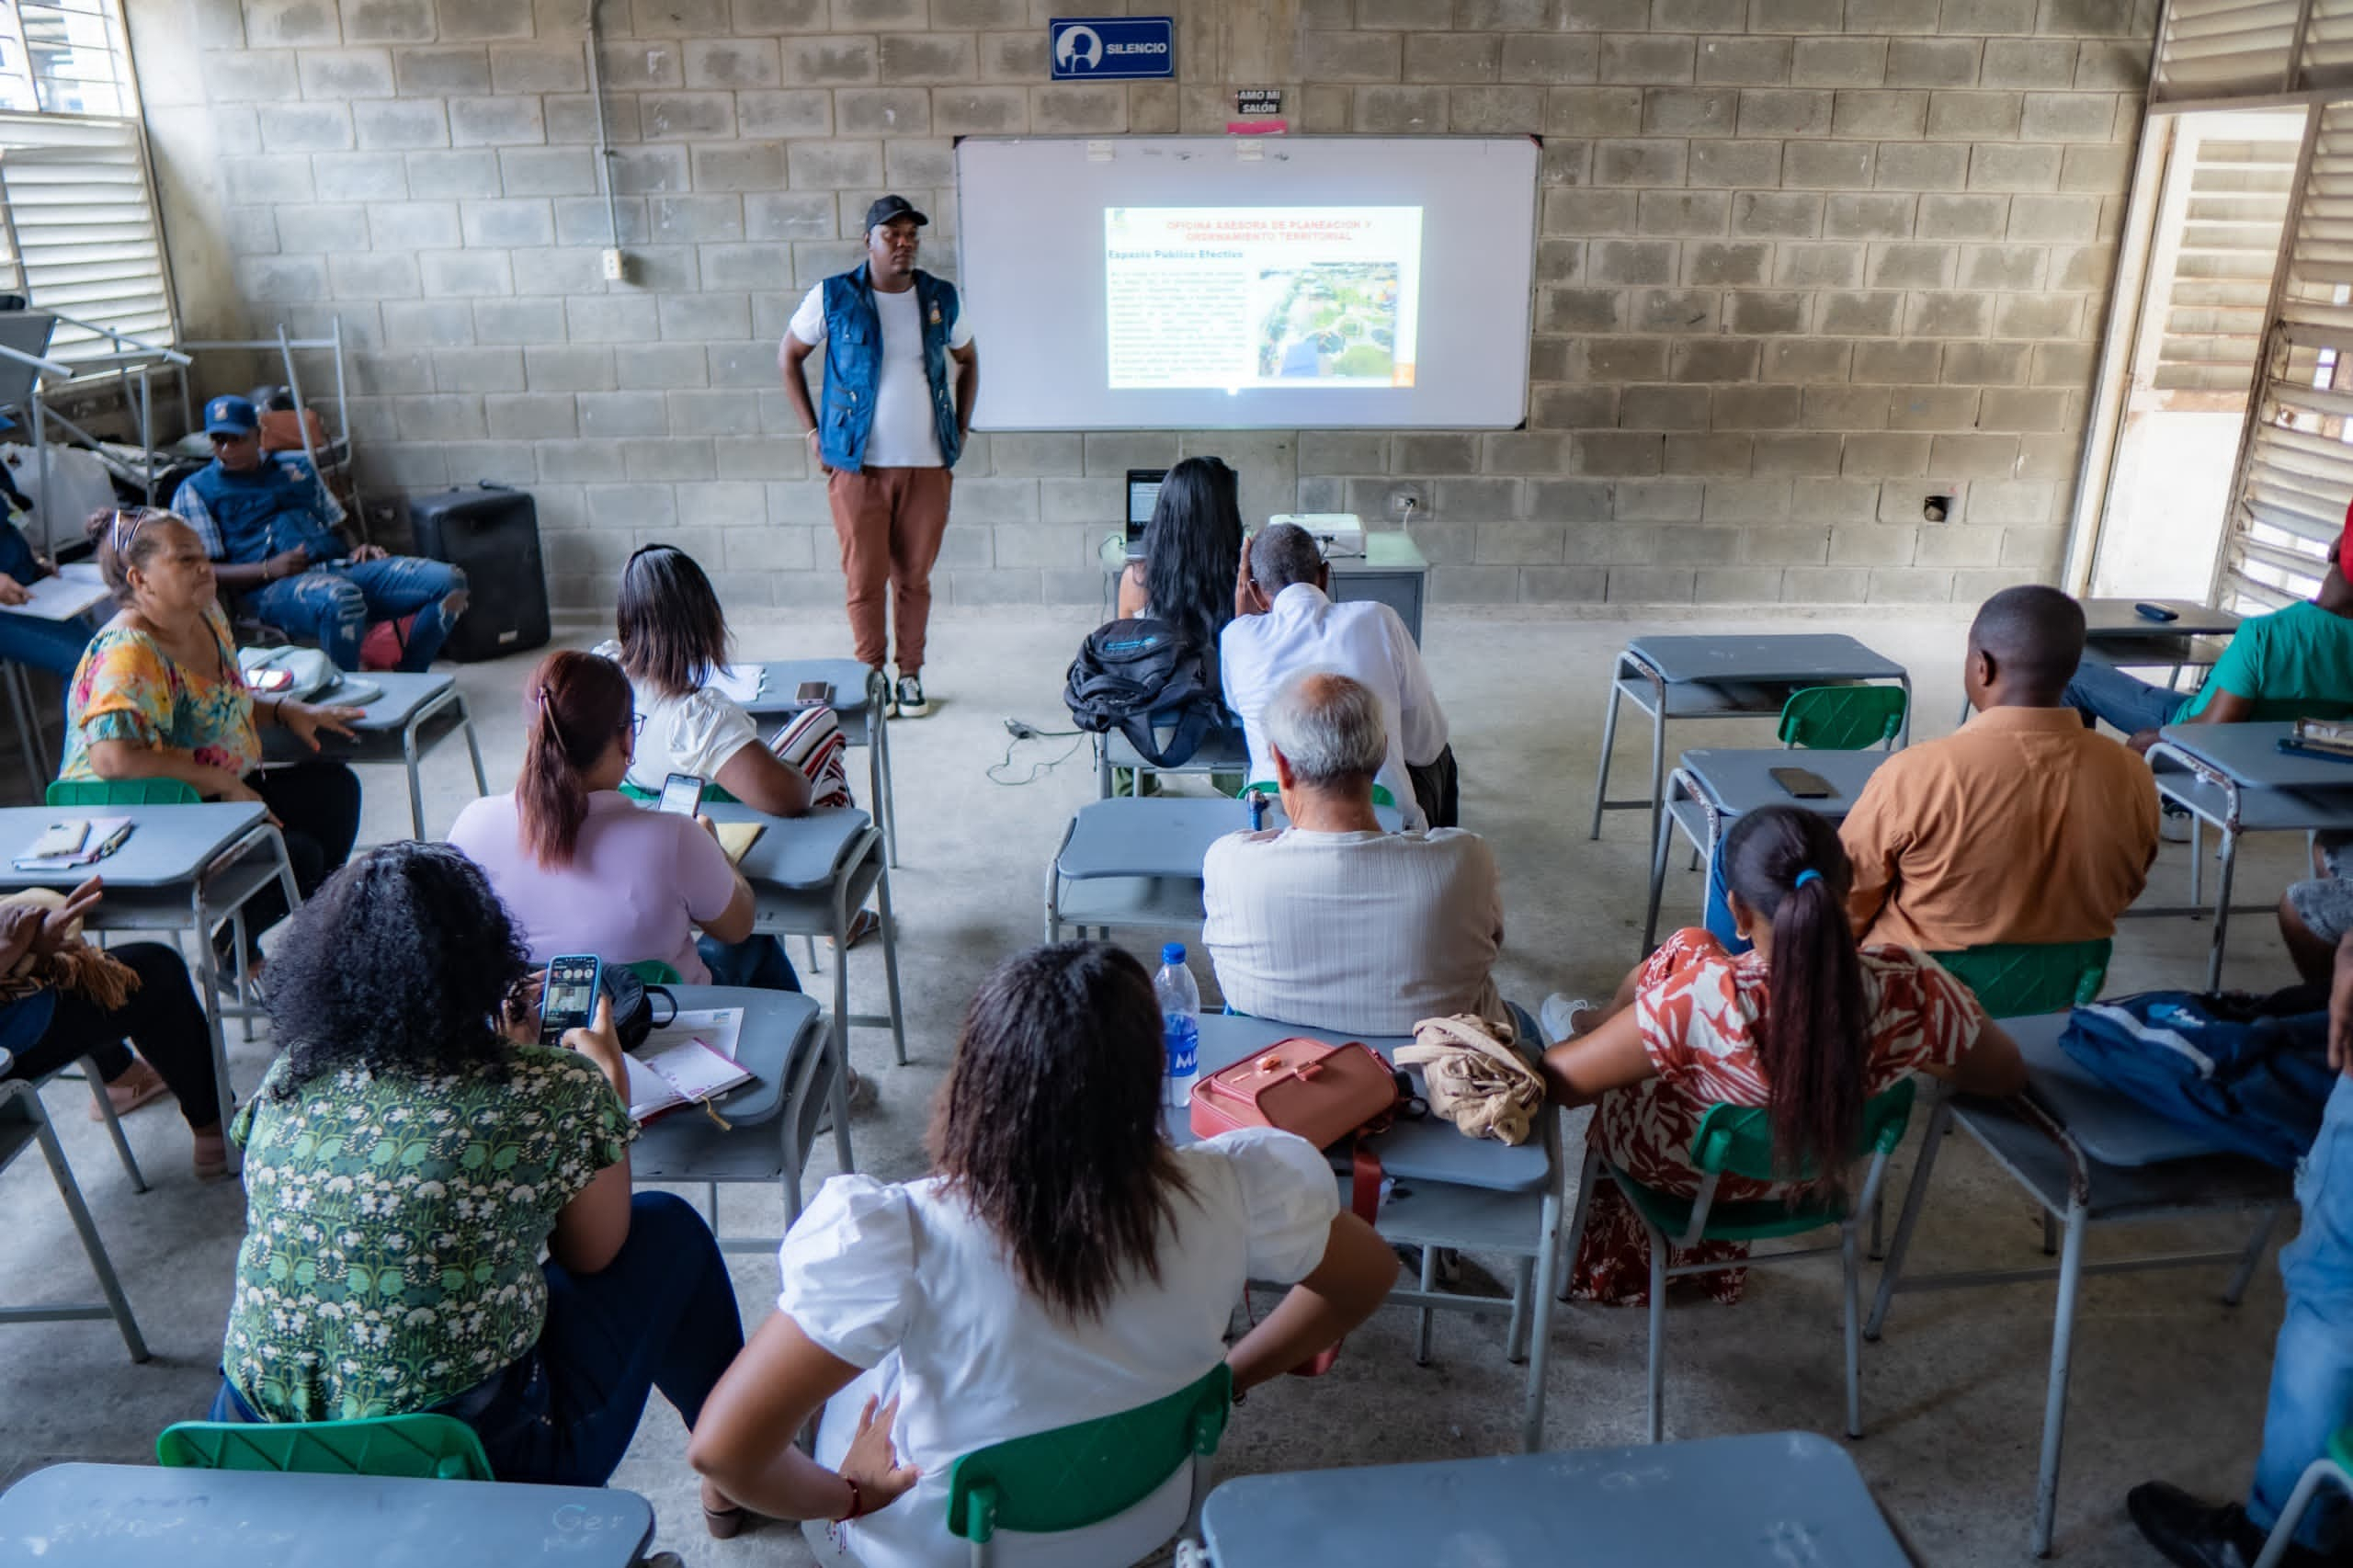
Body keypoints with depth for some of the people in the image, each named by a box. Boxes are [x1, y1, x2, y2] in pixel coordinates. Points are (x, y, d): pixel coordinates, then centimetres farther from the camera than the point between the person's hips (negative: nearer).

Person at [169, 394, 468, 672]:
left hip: (341, 567, 5)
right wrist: (268, 569, -13)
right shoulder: (196, 490, 13)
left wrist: (356, 549, 6)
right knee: (341, 599, -44)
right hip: (274, 587, -5)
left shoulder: (296, 467, 28)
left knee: (448, 580, -19)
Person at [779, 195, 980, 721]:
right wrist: (813, 430, 3)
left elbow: (967, 359, 21)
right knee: (865, 579, 1)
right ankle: (872, 676, 17)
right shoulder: (834, 296, -2)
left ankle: (910, 675, 22)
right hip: (857, 465, -2)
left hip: (927, 465, 2)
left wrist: (961, 428, 11)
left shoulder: (941, 298, 5)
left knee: (914, 578, 8)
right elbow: (788, 356, 9)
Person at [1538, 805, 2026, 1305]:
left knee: (1687, 948, 16)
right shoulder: (1911, 987, -31)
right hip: (1808, 1173, 3)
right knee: (1692, 951, 21)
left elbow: (1559, 1079, -29)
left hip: (1684, 1172, -3)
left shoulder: (1703, 1000, -42)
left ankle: (1606, 1028, 48)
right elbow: (2008, 1075, -11)